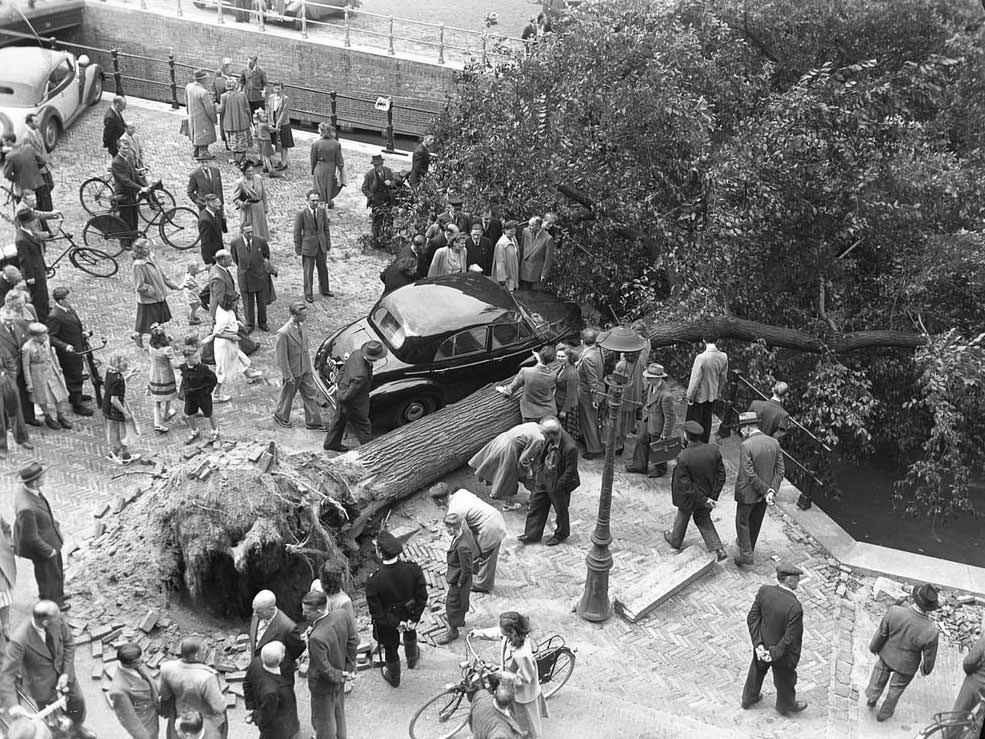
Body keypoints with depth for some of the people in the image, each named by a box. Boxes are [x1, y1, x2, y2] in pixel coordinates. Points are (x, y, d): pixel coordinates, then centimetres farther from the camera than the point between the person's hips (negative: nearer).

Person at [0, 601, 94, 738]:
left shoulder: (57, 619, -26)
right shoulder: (19, 640, -38)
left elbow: (69, 642, -9)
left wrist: (66, 673, -13)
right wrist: (12, 705, -42)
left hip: (62, 670, 4)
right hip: (42, 682, -4)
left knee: (77, 700, 23)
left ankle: (78, 727, 54)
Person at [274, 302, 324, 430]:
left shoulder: (301, 326, -4)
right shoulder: (283, 333, -28)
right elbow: (281, 357, -22)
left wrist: (308, 364, 13)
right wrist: (287, 375, -18)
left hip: (305, 370, 7)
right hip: (292, 372, -7)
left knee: (311, 394, 11)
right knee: (288, 395, 16)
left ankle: (313, 422, 24)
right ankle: (280, 416, 41)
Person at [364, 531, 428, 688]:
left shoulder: (374, 581, -35)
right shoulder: (413, 569, -28)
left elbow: (376, 611, -25)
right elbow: (422, 597, -17)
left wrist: (395, 624, -14)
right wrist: (414, 618, -7)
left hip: (387, 622, -2)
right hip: (409, 614, 2)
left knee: (390, 648, 26)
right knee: (410, 632, 36)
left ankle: (394, 678, 52)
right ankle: (412, 659, 64)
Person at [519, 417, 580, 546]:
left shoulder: (570, 448, -36)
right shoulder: (550, 439, -15)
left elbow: (569, 472, -25)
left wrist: (557, 486, -17)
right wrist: (538, 470, 4)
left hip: (558, 483, -7)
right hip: (543, 477, 7)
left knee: (561, 510, 19)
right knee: (536, 506, 19)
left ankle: (561, 534, 44)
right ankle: (532, 534, 37)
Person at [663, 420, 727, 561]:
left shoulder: (683, 458, -32)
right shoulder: (713, 450, -19)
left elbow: (685, 486, -27)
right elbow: (721, 475, -11)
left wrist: (704, 500, -18)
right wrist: (713, 496, -6)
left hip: (690, 497, -4)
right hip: (708, 493, 4)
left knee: (682, 517, 25)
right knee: (702, 518, 28)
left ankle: (675, 541, 53)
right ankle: (718, 550, 21)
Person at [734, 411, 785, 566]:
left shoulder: (746, 446, -24)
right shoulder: (774, 443, -6)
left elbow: (749, 474, -25)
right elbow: (780, 470, -6)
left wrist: (766, 491, -17)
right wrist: (772, 490, -13)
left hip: (748, 493, -6)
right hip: (764, 493, 6)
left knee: (742, 521, 15)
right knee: (756, 521, 24)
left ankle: (746, 554, 14)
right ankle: (748, 545, 44)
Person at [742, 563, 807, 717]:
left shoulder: (764, 591, -18)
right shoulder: (794, 607, -36)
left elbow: (752, 618, -12)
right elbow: (791, 638, -29)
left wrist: (758, 644, -11)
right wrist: (774, 654, -17)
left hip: (762, 646, 5)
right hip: (782, 652, -5)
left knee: (757, 671, 31)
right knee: (785, 680, 25)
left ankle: (749, 698, 56)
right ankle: (786, 706, 53)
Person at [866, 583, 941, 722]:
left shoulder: (894, 612, -35)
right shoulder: (931, 632, -37)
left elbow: (881, 633, -16)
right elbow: (929, 656, -18)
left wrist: (874, 647, 6)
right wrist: (926, 669, 6)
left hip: (887, 654, 1)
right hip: (906, 664, -1)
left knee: (880, 675, 34)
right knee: (896, 689, 29)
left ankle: (871, 699, 60)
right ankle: (884, 713, 55)